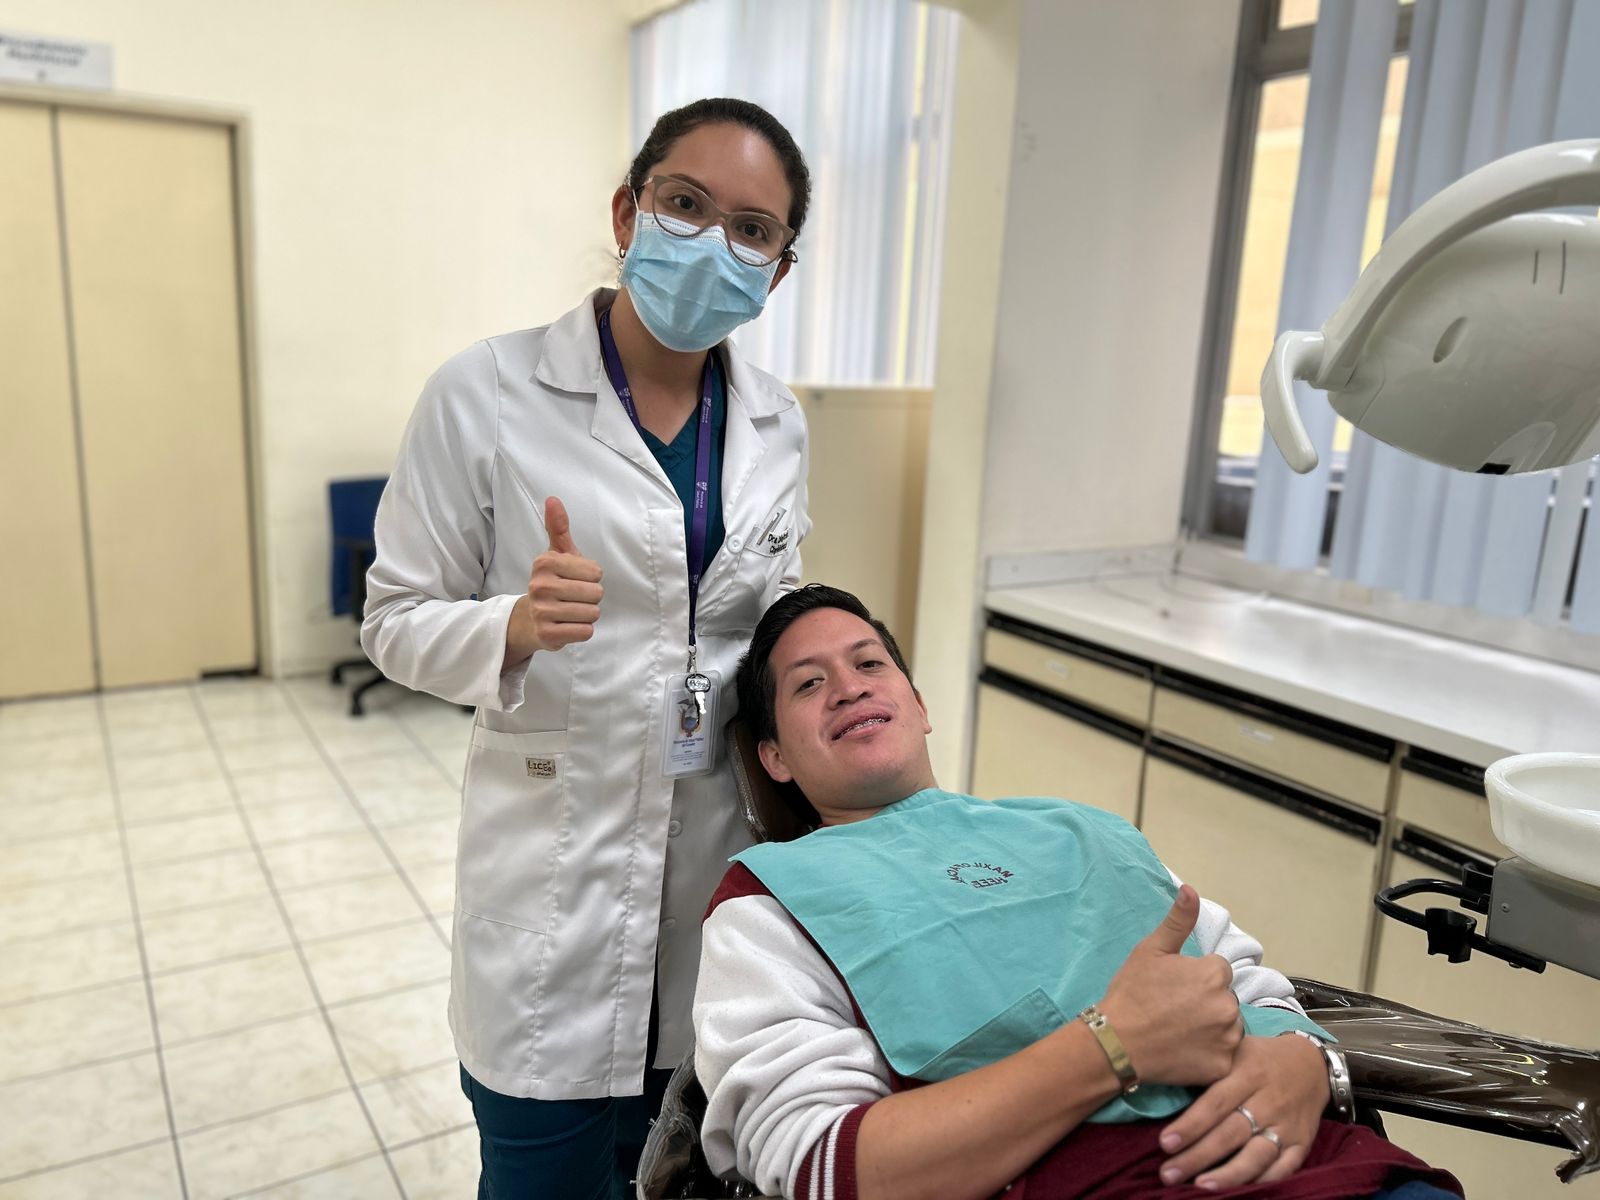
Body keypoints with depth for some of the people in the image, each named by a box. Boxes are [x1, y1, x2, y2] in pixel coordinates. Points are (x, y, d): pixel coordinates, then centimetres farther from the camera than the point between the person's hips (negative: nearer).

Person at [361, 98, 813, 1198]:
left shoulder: (778, 424, 3)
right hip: (555, 867, -4)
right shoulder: (487, 396, -11)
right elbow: (397, 622, -6)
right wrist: (516, 628, -25)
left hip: (724, 851, 4)